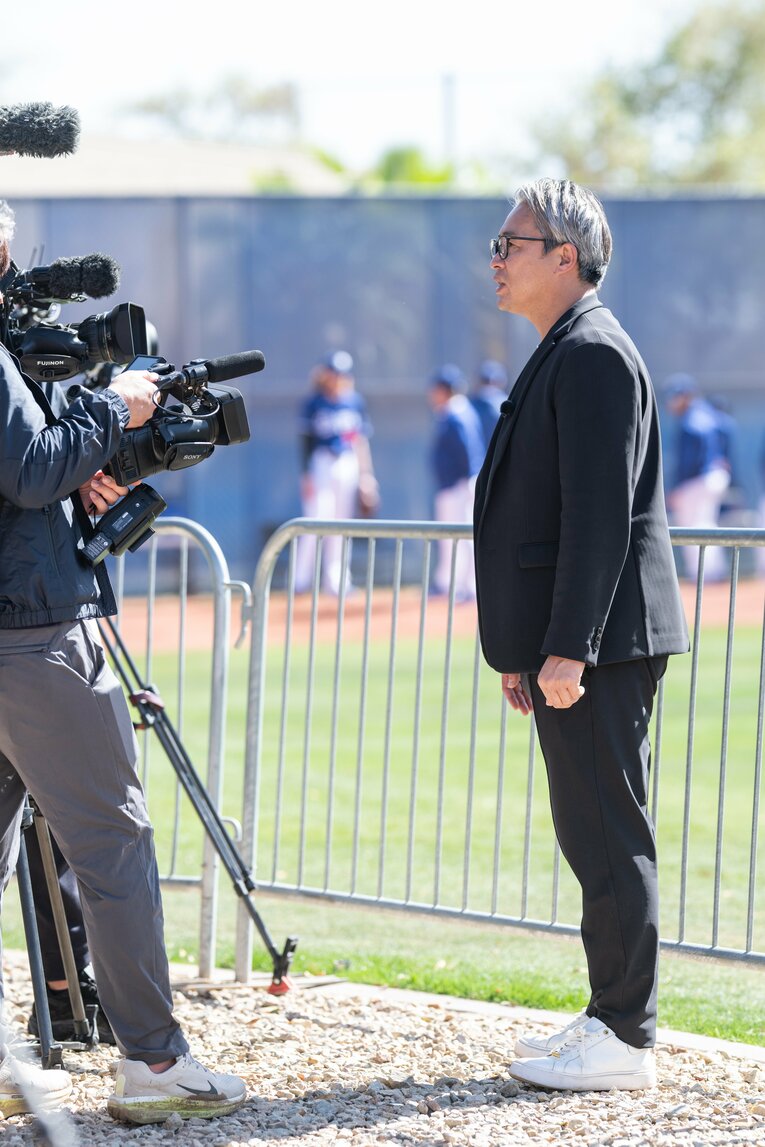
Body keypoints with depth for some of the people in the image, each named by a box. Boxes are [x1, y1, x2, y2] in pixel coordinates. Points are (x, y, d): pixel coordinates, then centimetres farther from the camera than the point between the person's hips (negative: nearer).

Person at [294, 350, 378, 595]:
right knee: (317, 517, -11)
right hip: (321, 462, -4)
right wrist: (306, 474, -8)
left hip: (348, 463, 4)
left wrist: (366, 475, 10)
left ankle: (335, 581, 10)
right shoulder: (313, 403, -2)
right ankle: (301, 578, -5)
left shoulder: (355, 402, 9)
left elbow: (362, 439, 13)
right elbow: (306, 441, -2)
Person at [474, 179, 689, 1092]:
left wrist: (567, 647, -23)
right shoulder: (562, 357, 19)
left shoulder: (593, 355, -13)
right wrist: (524, 652, 22)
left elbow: (601, 513, -20)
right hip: (566, 645, 11)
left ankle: (624, 1042, -4)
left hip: (599, 643, -11)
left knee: (609, 840, -7)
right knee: (595, 840, 13)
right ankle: (610, 1019, 19)